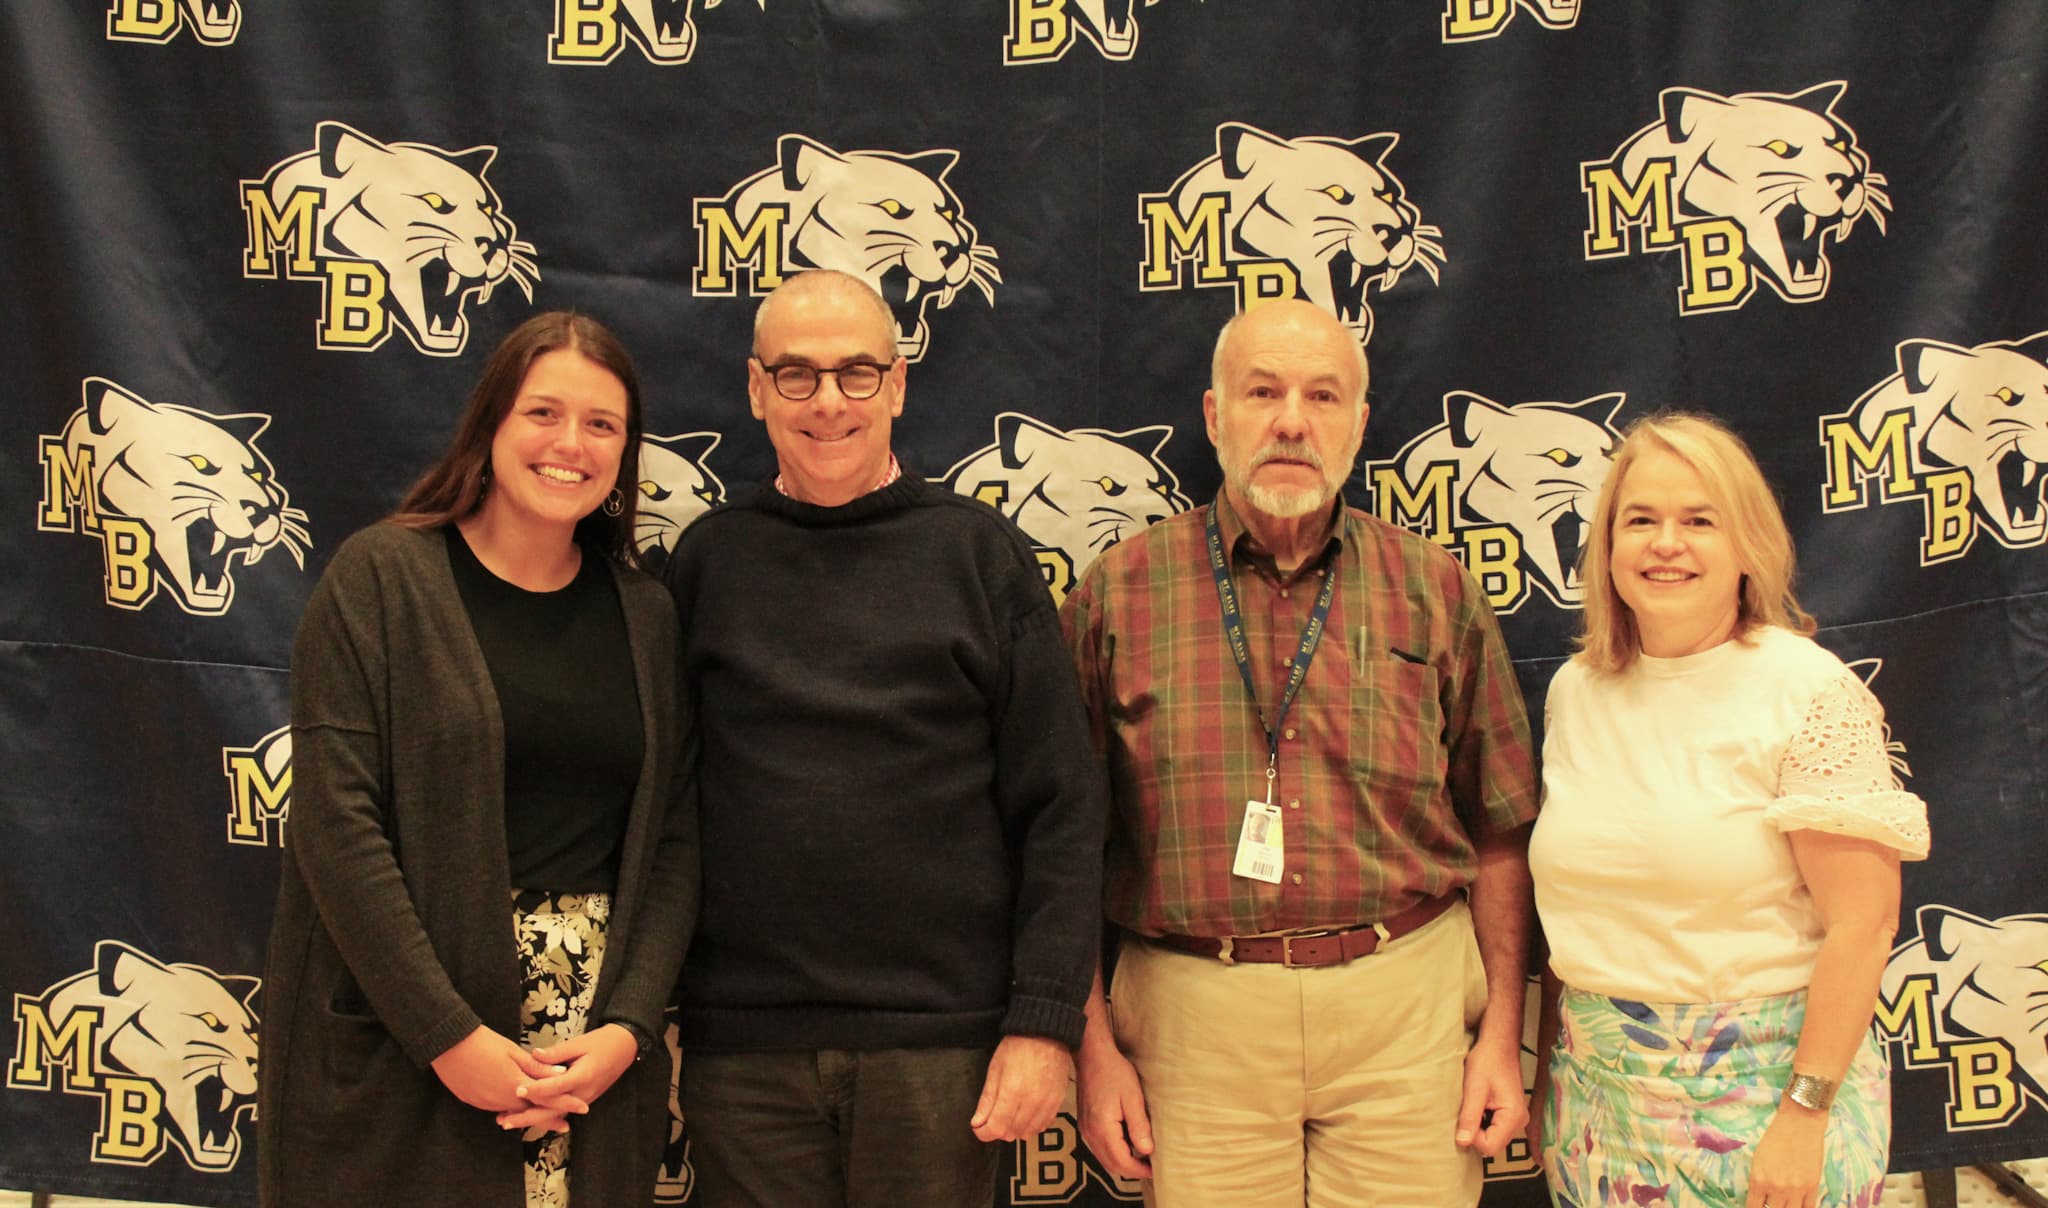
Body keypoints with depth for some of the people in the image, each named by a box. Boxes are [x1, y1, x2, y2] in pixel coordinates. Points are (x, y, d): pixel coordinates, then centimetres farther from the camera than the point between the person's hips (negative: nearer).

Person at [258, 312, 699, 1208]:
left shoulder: (645, 614, 8)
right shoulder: (382, 576, -4)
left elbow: (672, 839, 5)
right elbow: (337, 821, -11)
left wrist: (627, 1027, -9)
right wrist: (449, 1035, -16)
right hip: (397, 1050, -3)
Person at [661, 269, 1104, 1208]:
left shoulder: (981, 553, 3)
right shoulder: (707, 559, 7)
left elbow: (1060, 806, 0)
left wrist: (1044, 1021, -6)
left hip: (941, 1040, -1)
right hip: (741, 1043, 1)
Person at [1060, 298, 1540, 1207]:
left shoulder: (1437, 592, 6)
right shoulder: (1118, 593, 2)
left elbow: (1499, 832, 9)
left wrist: (1502, 1030, 4)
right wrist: (1096, 1044, 0)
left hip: (1407, 1002, 1)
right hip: (1195, 1016, -1)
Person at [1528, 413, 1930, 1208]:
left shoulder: (1810, 690, -11)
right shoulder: (1576, 689, 5)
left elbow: (1861, 921, -14)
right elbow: (1569, 899, 10)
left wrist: (1806, 1112, -17)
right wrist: (1549, 1073, 8)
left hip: (1760, 1083, -4)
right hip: (1599, 1081, 4)